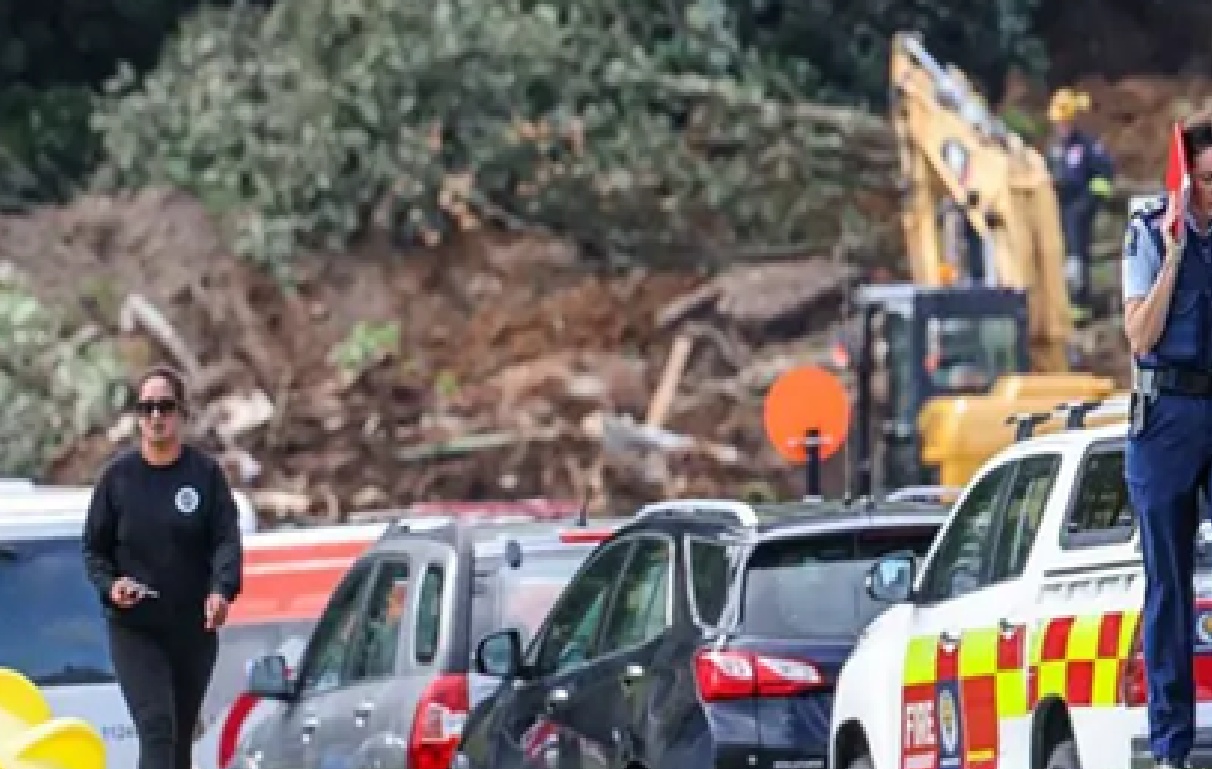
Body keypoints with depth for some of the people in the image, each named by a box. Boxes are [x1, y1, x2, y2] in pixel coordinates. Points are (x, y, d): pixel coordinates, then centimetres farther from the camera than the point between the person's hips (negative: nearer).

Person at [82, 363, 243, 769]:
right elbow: (94, 549, 7)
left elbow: (227, 541, -9)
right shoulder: (118, 476, 0)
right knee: (156, 727, -17)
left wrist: (222, 590, -29)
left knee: (181, 736, 11)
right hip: (134, 631, -2)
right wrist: (110, 586, -13)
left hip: (194, 629, 2)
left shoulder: (205, 473, 0)